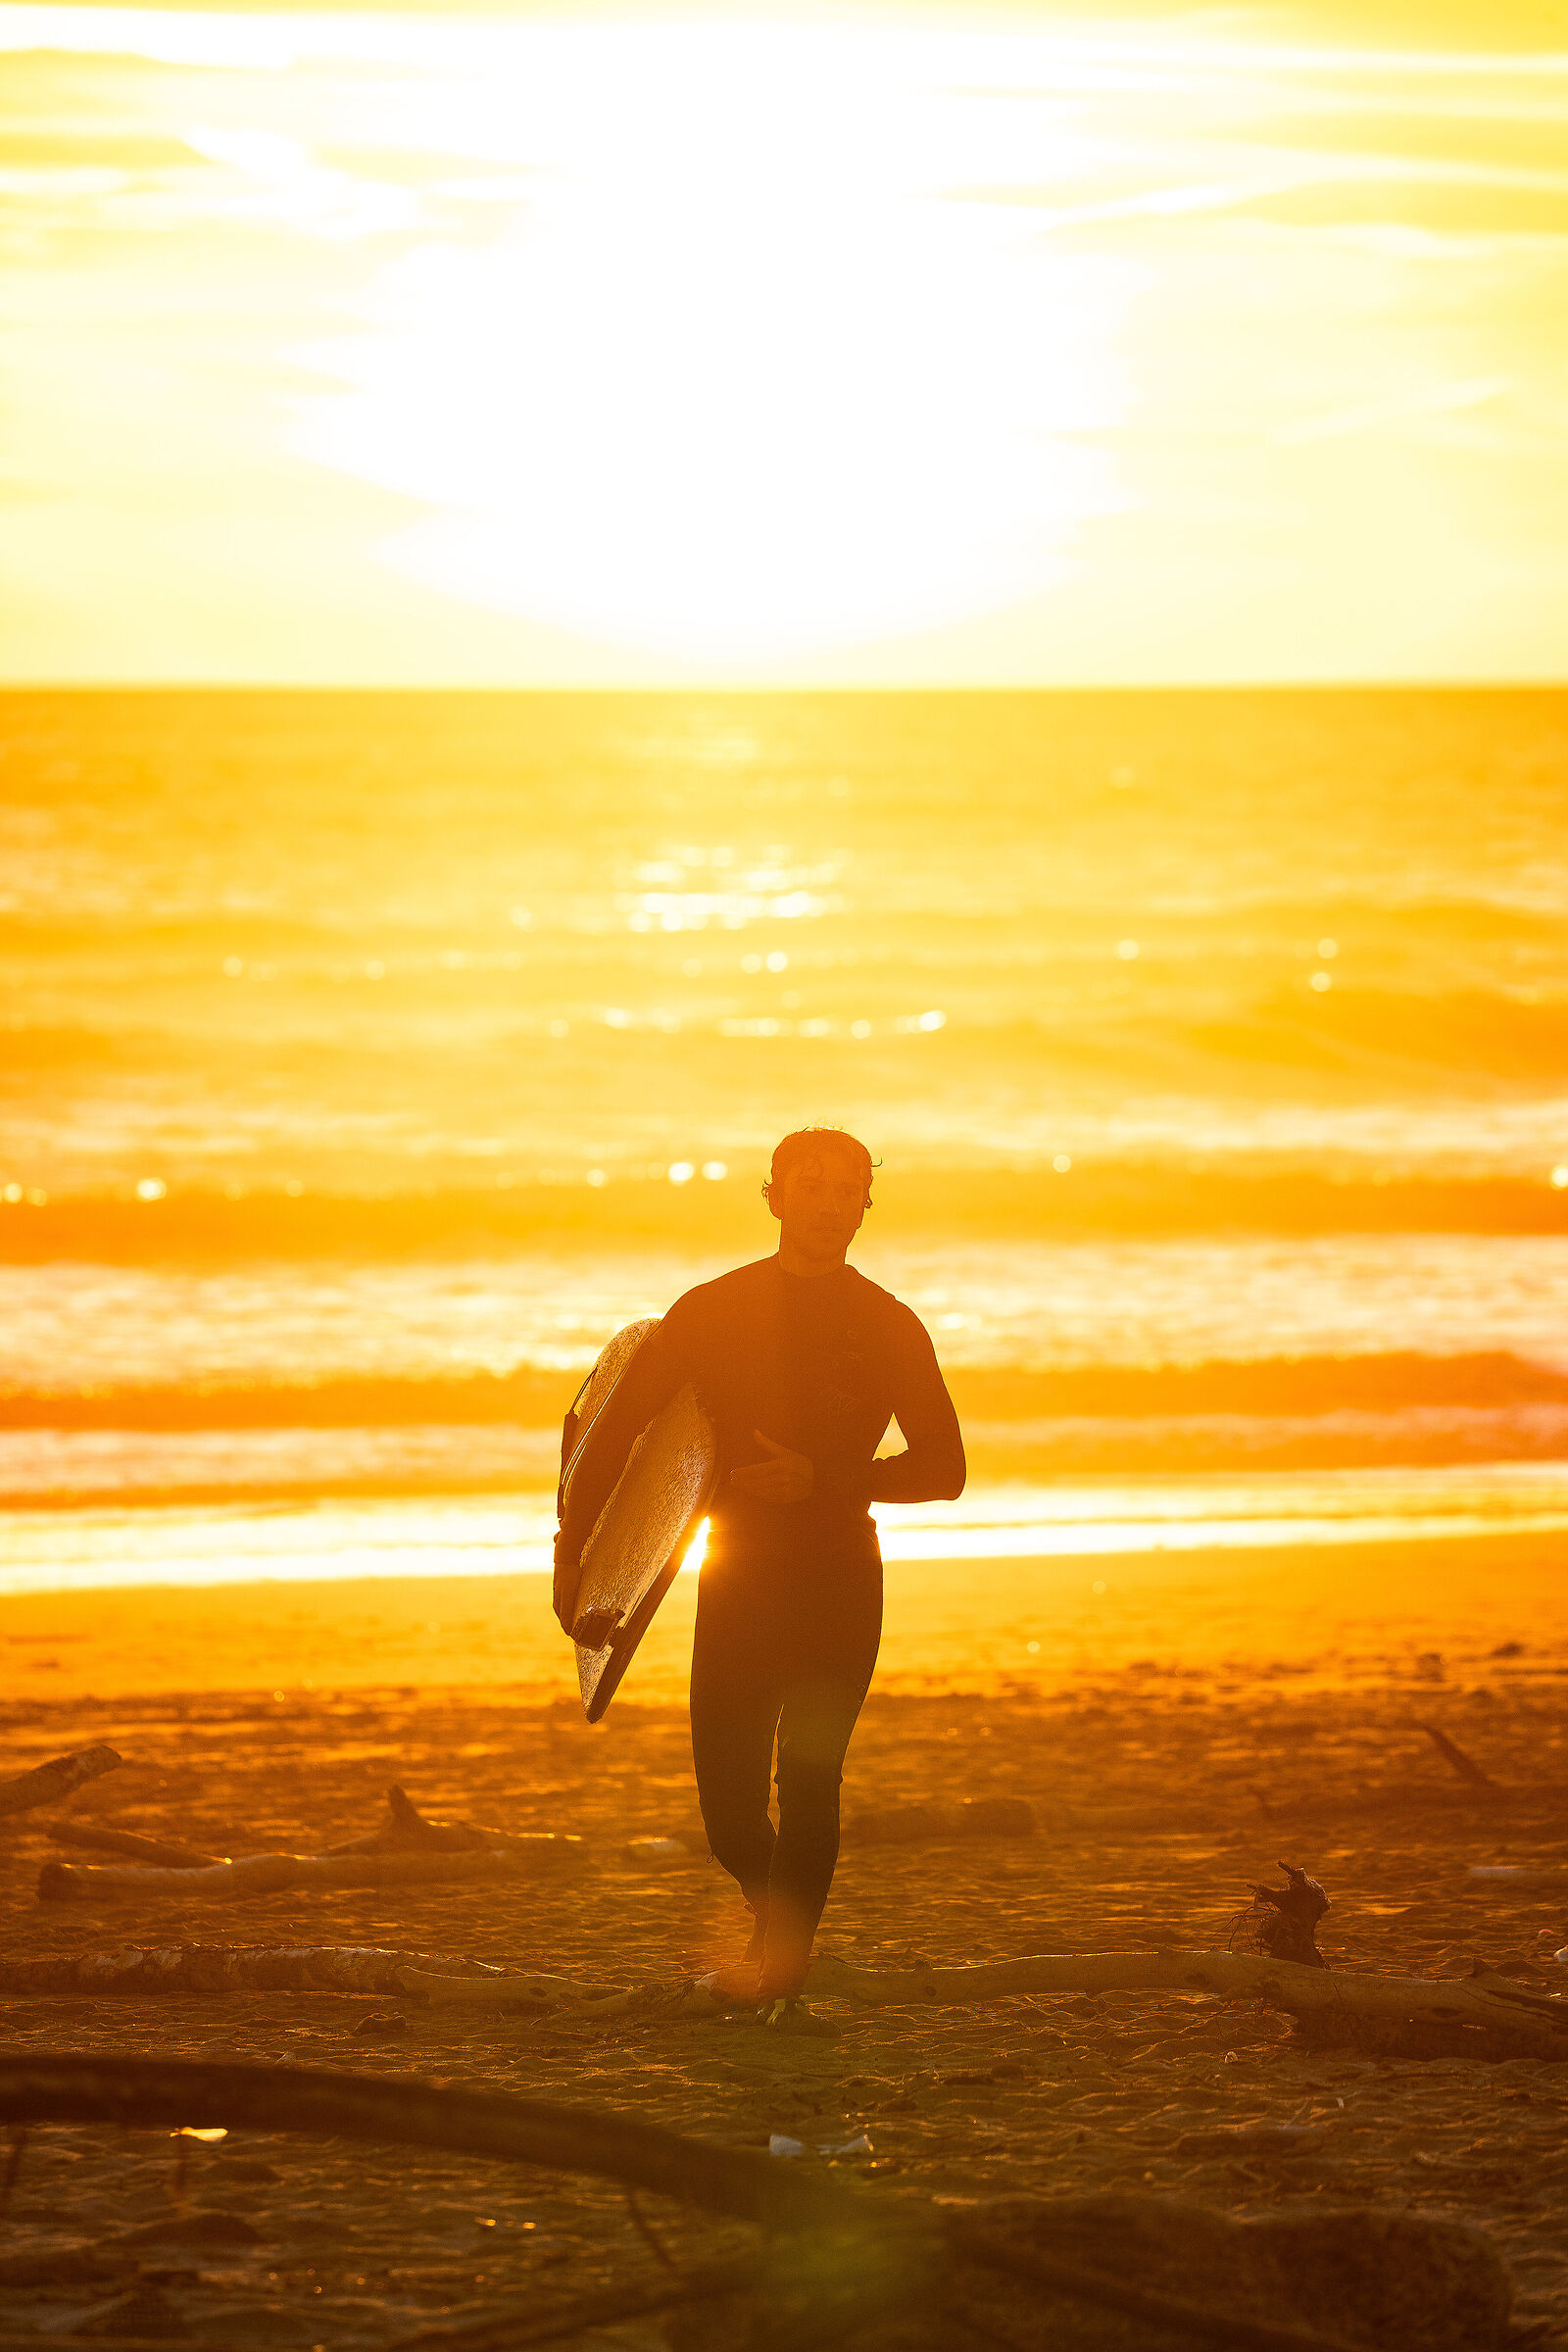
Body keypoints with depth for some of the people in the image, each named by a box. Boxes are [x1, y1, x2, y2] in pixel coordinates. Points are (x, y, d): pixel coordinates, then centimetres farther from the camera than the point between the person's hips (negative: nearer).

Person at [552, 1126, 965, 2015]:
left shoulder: (888, 1327, 3)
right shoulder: (711, 1312, 4)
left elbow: (943, 1469, 2)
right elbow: (614, 1431, 7)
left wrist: (824, 1480, -12)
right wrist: (572, 1550, 1)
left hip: (839, 1582, -1)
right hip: (739, 1579, 1)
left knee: (809, 1780, -12)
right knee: (729, 1796, -2)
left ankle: (779, 1966, -3)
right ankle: (781, 1929, 27)